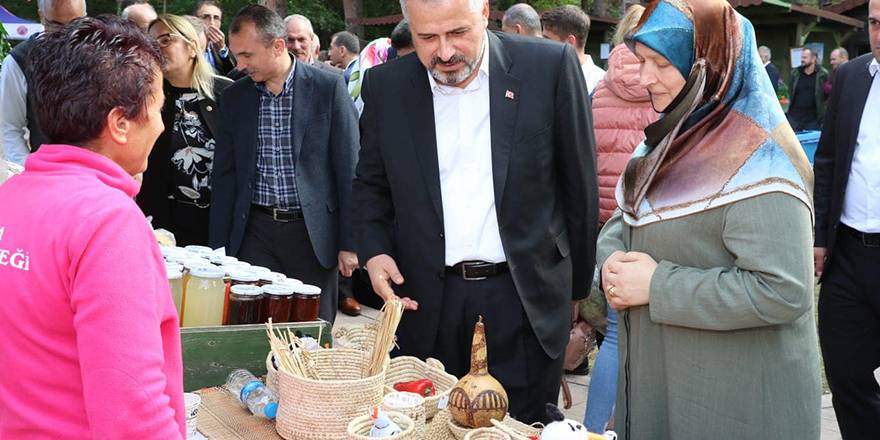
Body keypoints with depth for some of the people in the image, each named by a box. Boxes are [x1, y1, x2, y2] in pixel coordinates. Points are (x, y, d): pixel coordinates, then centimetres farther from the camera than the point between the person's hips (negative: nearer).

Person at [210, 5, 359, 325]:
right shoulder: (234, 97, 6)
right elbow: (224, 175, 10)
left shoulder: (329, 88, -5)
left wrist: (349, 243, -6)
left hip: (313, 233, -2)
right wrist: (218, 249, 6)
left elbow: (349, 170, -4)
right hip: (255, 233, 3)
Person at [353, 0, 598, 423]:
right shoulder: (385, 86, 1)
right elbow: (370, 184, 13)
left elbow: (579, 185, -1)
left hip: (525, 296, -2)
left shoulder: (550, 66, -7)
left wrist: (577, 285, 3)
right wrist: (373, 250, -4)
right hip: (427, 300, 2)